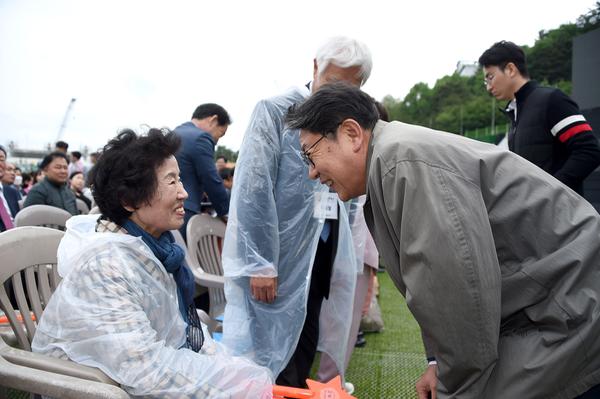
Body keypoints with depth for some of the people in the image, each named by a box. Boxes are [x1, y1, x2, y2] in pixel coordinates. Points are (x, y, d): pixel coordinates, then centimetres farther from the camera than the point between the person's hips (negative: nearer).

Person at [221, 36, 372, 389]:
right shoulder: (276, 111, -7)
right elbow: (254, 190, -14)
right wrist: (260, 264, -17)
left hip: (324, 257, 6)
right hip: (278, 258, -5)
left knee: (303, 360, 15)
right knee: (270, 359, 5)